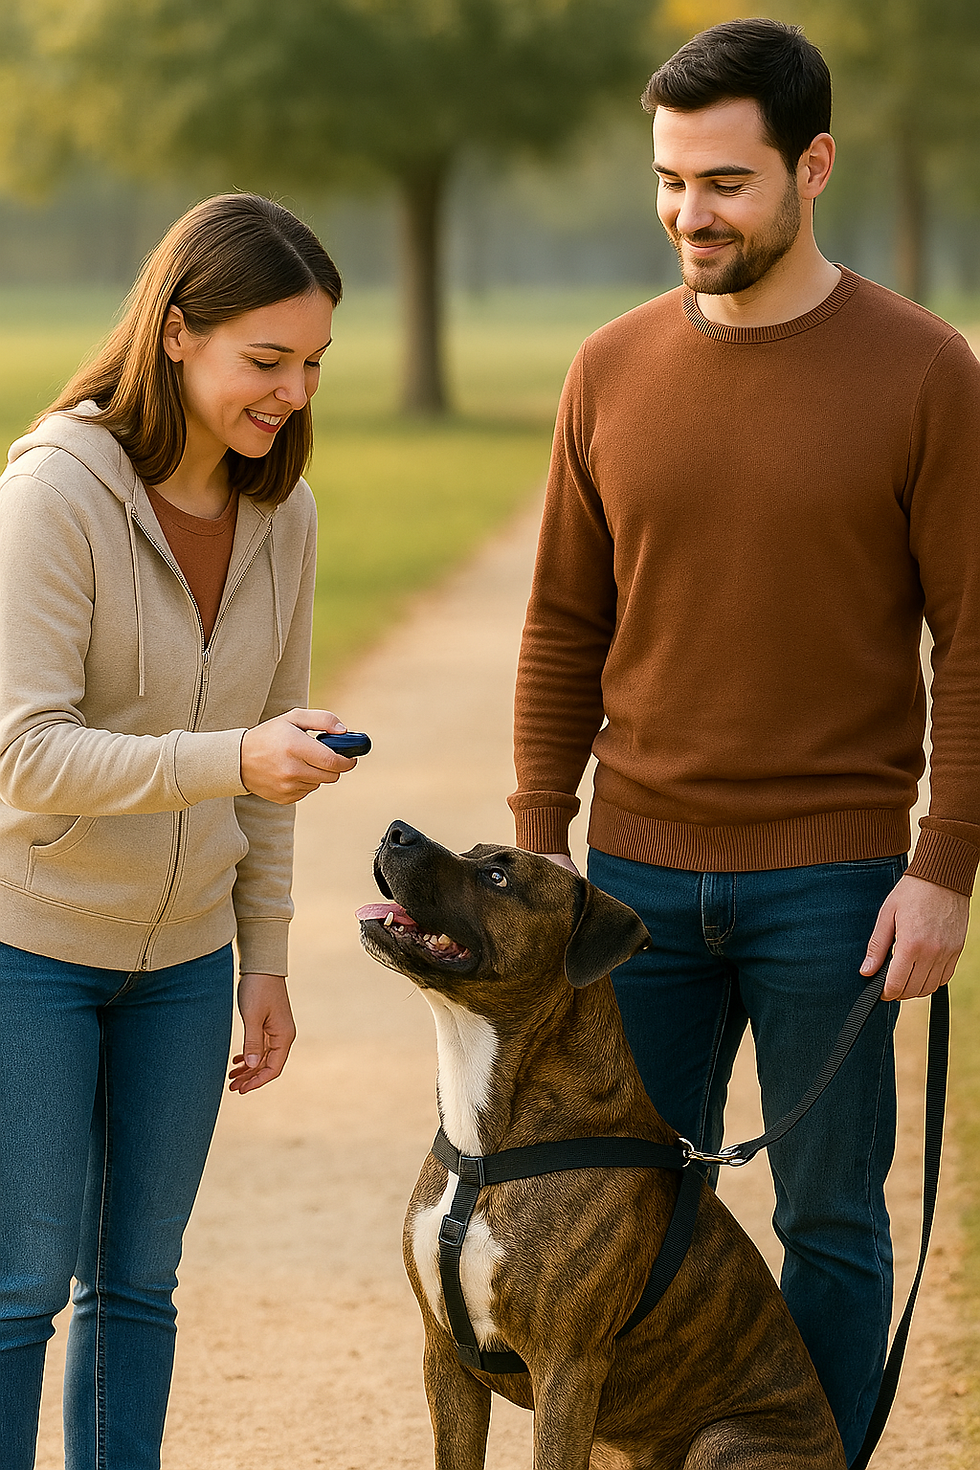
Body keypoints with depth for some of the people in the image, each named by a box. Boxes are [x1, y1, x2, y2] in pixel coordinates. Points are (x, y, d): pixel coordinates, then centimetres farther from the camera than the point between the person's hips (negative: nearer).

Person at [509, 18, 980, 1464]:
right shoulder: (614, 372, 5)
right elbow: (564, 628, 10)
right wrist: (537, 845, 5)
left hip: (832, 880, -3)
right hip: (642, 870, 3)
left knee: (830, 1216, 5)